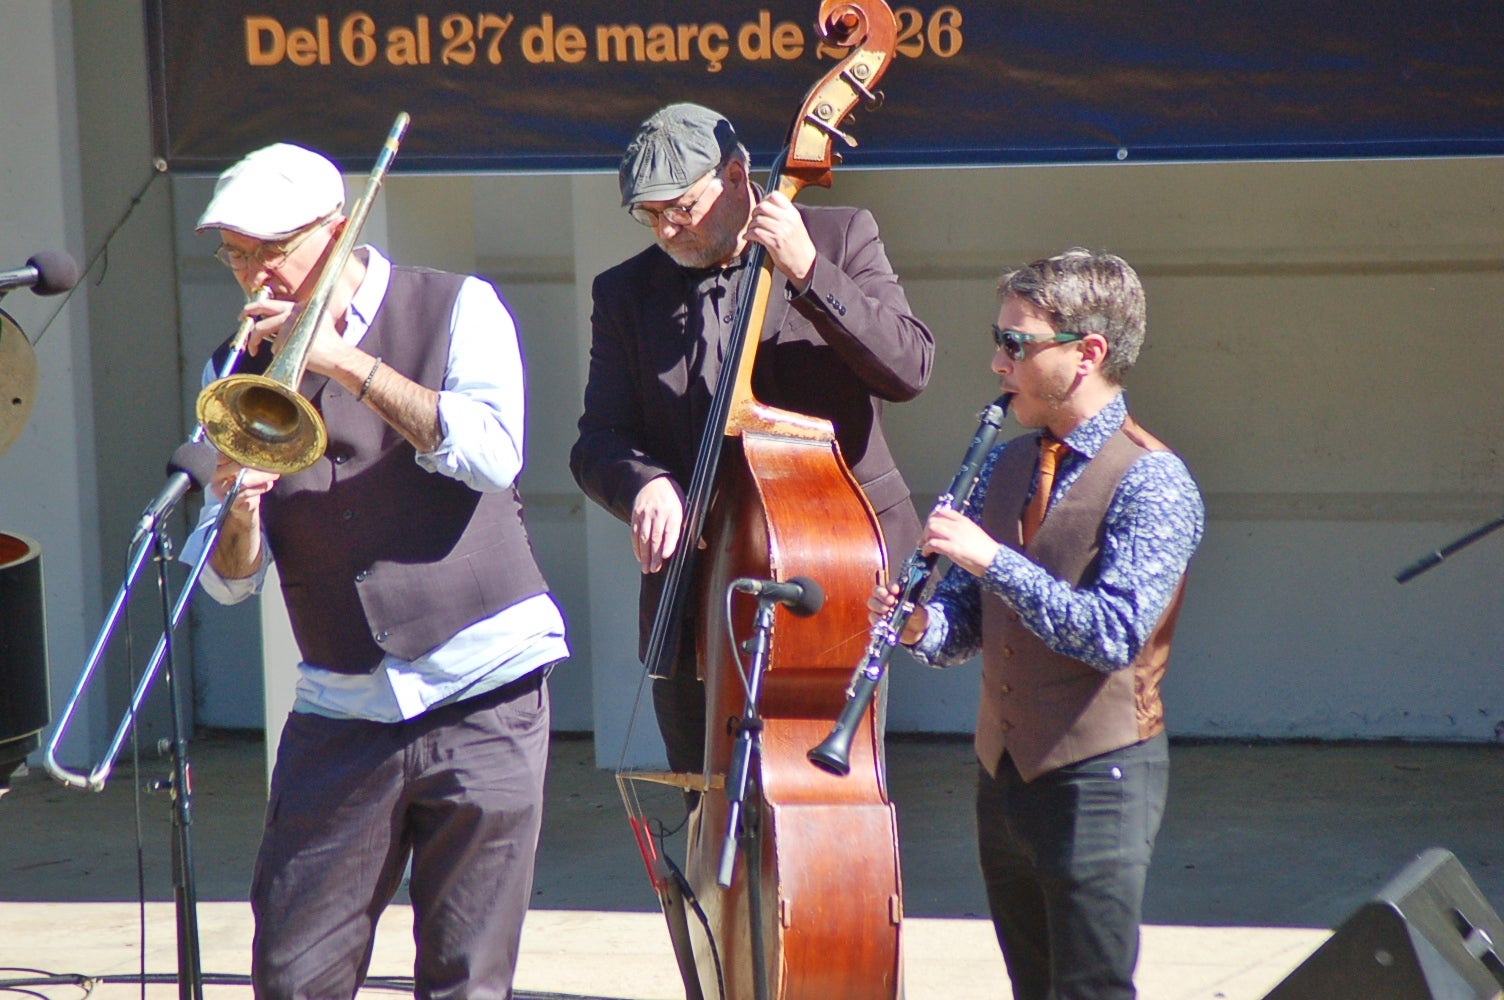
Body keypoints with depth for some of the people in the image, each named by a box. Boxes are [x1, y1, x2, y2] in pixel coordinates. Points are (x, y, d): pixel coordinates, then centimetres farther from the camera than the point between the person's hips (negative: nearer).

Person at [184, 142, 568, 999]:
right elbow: (231, 582, 8)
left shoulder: (457, 311, 2)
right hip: (341, 713, 3)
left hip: (481, 695, -3)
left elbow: (492, 454, -16)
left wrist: (346, 361, -16)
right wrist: (238, 514, -15)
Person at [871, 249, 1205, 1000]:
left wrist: (993, 559, -24)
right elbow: (970, 620, 16)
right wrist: (920, 625, -7)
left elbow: (1114, 634, -23)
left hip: (1097, 778, -8)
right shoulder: (1004, 467, 13)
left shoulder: (1150, 481, -12)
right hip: (1004, 771, 8)